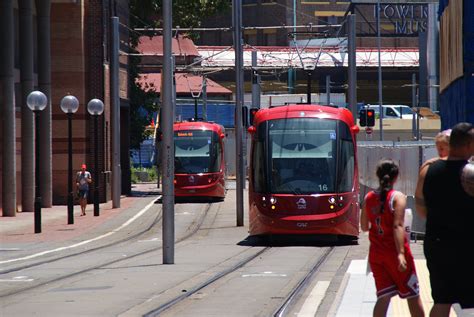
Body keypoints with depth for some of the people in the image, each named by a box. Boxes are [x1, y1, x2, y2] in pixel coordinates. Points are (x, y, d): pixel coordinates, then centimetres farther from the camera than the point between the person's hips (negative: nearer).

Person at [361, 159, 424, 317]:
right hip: (395, 250, -4)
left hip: (376, 252, 4)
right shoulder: (398, 197, -11)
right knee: (412, 295, 8)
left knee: (384, 296, 6)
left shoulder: (369, 197, 3)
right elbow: (398, 226, -21)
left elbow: (364, 227, 9)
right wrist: (401, 253, -25)